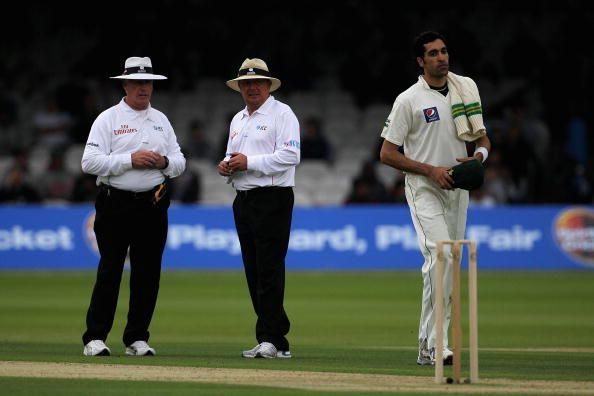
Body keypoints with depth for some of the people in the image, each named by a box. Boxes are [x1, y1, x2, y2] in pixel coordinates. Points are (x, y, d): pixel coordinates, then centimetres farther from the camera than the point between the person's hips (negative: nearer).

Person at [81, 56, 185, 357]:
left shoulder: (161, 120, 16)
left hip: (153, 205, 5)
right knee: (109, 272, -5)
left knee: (148, 274, 4)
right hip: (116, 204, -5)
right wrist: (131, 159, -17)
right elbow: (90, 162, -11)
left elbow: (179, 163, 16)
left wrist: (164, 162, -7)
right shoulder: (108, 119, 0)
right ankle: (95, 338, -2)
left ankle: (137, 338, 11)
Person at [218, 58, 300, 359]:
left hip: (273, 199, -8)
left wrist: (249, 162, -16)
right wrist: (226, 166, 4)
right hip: (243, 199, 8)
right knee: (254, 273, 5)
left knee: (270, 270, -12)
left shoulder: (282, 114, -4)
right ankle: (276, 341, 8)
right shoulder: (238, 120, 21)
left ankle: (270, 339, -14)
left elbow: (290, 156, -15)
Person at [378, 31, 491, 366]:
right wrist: (431, 170, -16)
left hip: (458, 189, 6)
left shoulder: (467, 89, 9)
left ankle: (428, 346, 15)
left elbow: (483, 138, 17)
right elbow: (387, 153, -5)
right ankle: (435, 345, -23)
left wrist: (478, 156, -7)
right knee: (440, 257, -21)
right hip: (424, 189, -6)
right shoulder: (409, 100, -6)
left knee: (450, 265, 7)